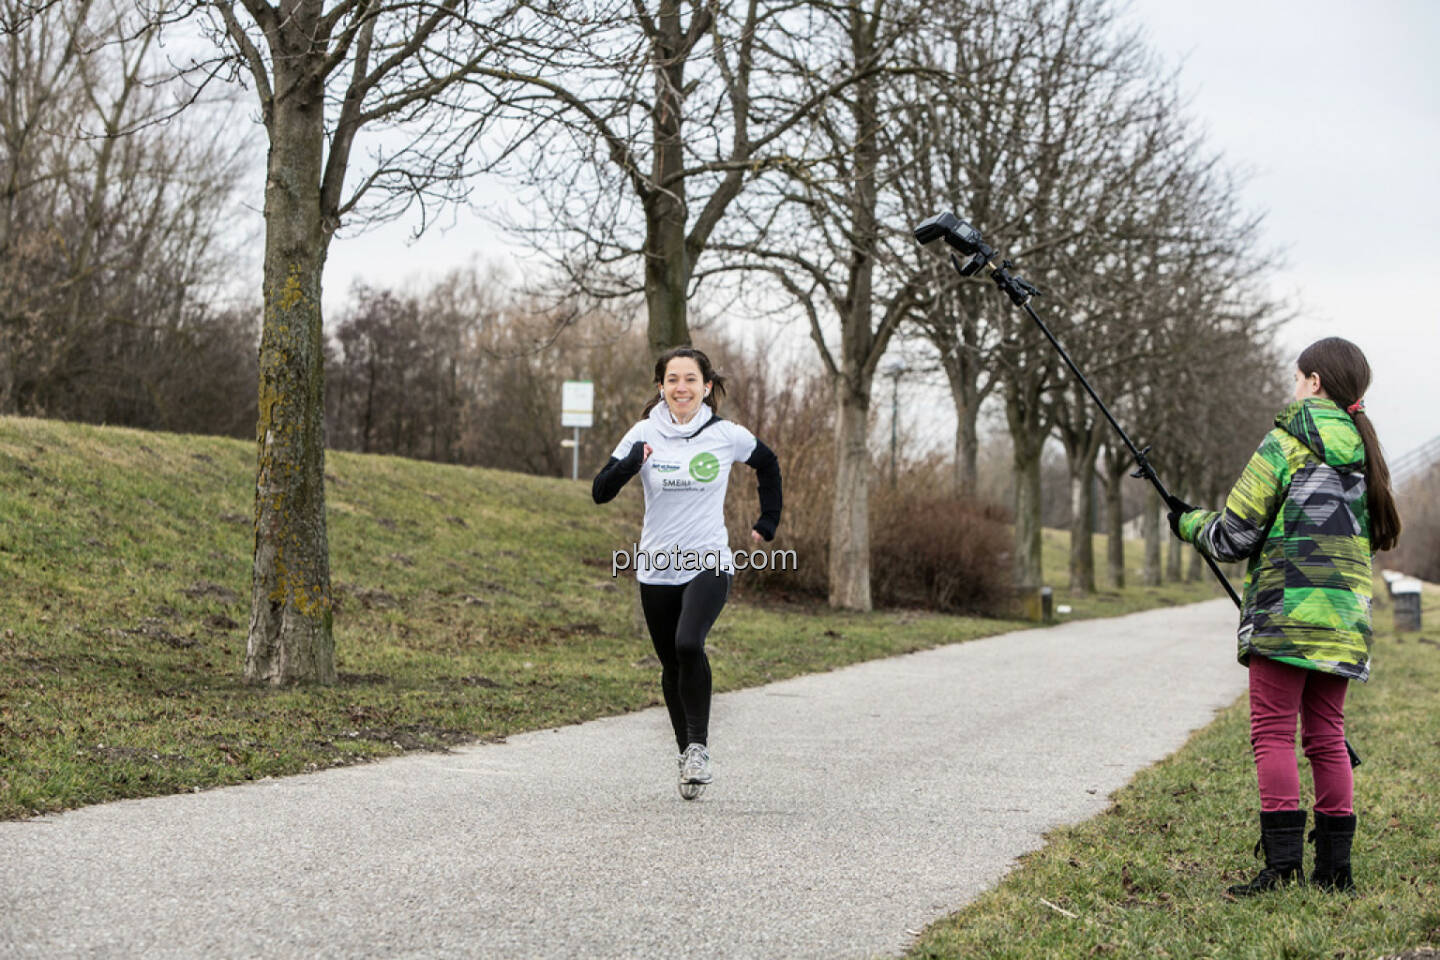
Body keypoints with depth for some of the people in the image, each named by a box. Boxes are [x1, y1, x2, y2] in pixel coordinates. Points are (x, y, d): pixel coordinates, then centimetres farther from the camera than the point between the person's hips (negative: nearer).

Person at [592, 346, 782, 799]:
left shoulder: (727, 435, -2)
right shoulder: (645, 434, -2)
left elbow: (767, 464, 19)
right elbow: (600, 492, -6)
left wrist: (768, 521, 16)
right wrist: (630, 464, -22)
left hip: (709, 563, -2)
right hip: (656, 569, 2)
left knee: (688, 644, -27)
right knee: (672, 665, 11)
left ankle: (699, 745, -12)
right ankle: (686, 753, 29)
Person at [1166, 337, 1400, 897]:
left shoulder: (1287, 443, -6)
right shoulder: (1365, 453, 15)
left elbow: (1235, 534, -7)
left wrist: (1189, 523, 13)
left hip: (1286, 614, -7)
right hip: (1346, 617, 7)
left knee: (1273, 734, -5)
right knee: (1326, 737, 10)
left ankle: (1282, 862, -12)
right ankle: (1334, 867, 9)